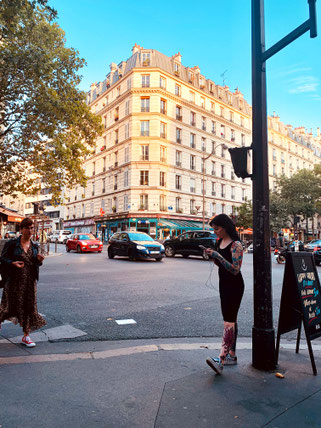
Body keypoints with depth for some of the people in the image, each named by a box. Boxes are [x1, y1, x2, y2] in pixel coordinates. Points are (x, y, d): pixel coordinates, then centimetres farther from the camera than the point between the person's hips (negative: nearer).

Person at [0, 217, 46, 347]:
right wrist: (13, 263, -21)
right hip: (14, 280, -4)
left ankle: (26, 336, 15)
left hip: (30, 280, 4)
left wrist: (39, 260, -7)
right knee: (13, 305, 5)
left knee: (30, 306, 3)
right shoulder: (12, 244, -6)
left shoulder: (34, 246, 7)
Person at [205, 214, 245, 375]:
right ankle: (232, 355, 25)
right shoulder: (219, 242, 8)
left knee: (229, 321, -11)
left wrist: (218, 255, -27)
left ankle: (221, 359, -12)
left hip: (235, 286, -9)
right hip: (223, 283, 9)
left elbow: (235, 269, -23)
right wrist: (212, 255, -2)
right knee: (230, 319, 15)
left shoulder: (236, 245, -17)